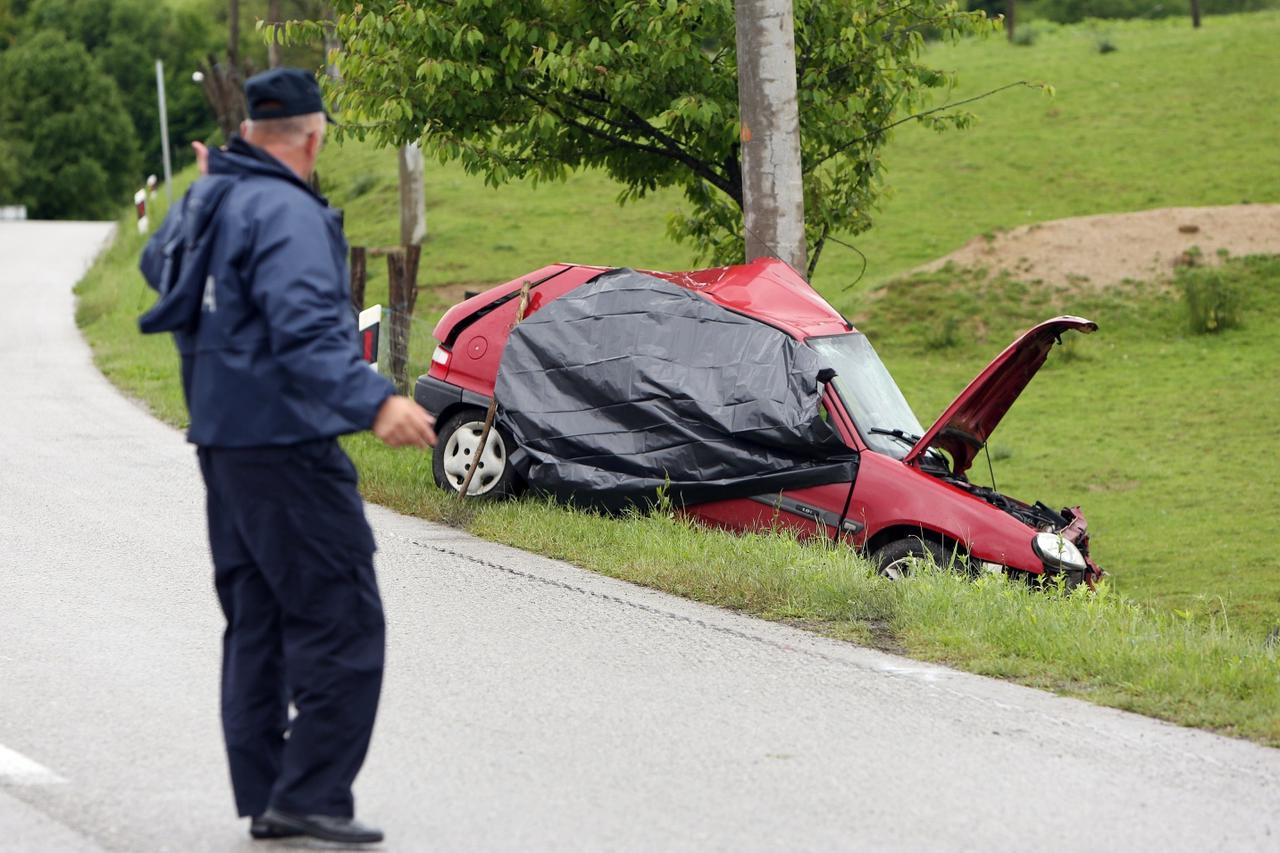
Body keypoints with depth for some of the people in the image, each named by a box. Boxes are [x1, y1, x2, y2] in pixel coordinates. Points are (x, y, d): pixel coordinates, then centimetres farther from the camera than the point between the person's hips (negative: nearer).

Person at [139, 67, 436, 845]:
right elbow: (304, 328, -31)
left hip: (222, 440, 10)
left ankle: (264, 795, 17)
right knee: (340, 620, -8)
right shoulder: (286, 212, -17)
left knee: (256, 622, 14)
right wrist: (373, 400, -42)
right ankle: (311, 795, -11)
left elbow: (159, 264, 35)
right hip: (284, 441, -10)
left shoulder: (206, 201, 12)